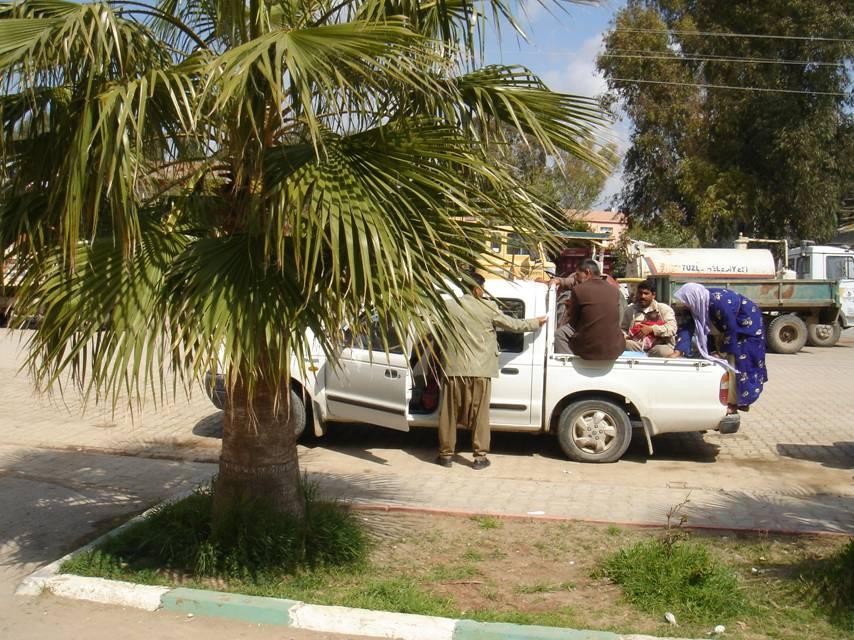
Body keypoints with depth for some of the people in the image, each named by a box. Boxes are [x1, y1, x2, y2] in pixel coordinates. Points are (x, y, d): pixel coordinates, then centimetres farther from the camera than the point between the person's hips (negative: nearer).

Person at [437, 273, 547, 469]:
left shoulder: (449, 307, -2)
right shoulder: (487, 308, -5)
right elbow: (512, 324, 4)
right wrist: (535, 323, 18)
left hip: (454, 369, 1)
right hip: (480, 370, -1)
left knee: (449, 413, 10)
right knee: (480, 414, 7)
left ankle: (446, 454, 16)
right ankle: (480, 456, 11)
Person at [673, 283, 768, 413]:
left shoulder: (720, 303, -37)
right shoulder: (699, 302, -14)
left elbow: (731, 330, -29)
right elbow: (688, 326, -15)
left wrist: (722, 351, -18)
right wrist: (678, 352, -24)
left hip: (747, 326, -8)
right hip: (730, 326, 8)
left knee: (736, 363, -9)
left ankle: (734, 402, 0)